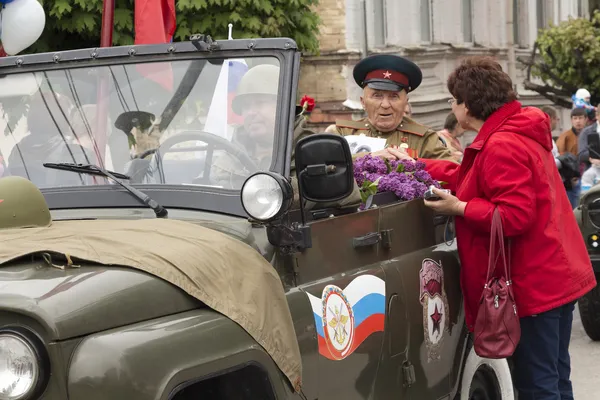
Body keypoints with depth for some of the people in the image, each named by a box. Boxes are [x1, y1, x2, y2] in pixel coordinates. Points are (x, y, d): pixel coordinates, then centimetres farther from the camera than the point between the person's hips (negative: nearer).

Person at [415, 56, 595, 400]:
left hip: (533, 284, -11)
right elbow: (473, 180, 19)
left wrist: (459, 208, -17)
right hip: (556, 275, 11)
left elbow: (515, 217, -27)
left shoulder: (501, 146, -21)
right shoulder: (519, 133, 12)